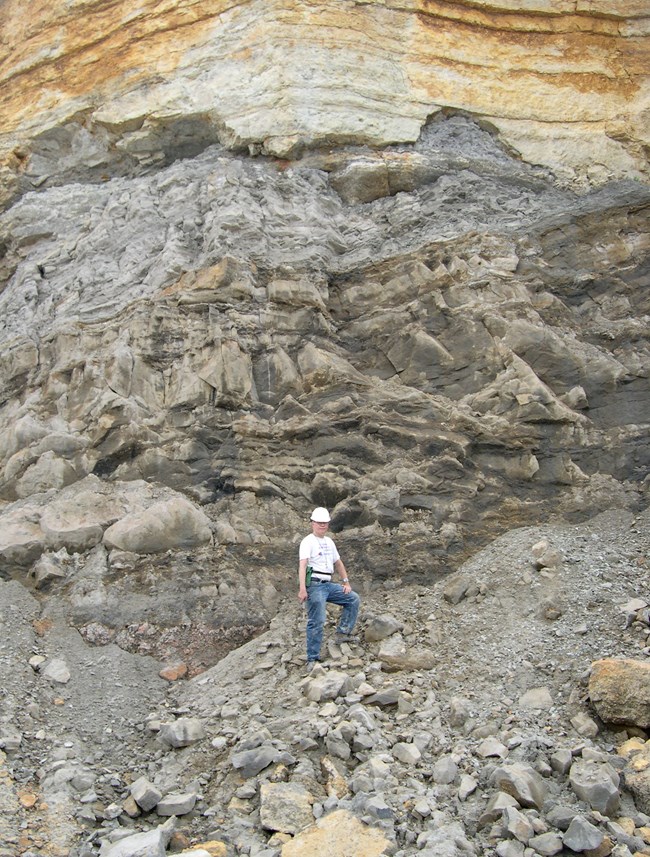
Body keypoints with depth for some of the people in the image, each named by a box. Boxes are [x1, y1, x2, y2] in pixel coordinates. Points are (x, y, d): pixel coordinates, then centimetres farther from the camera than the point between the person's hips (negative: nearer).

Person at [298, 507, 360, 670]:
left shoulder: (329, 542, 17)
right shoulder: (308, 542, -9)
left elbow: (338, 563, 26)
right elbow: (302, 565, -21)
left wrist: (346, 582, 16)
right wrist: (302, 589, -32)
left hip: (329, 585, 8)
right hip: (315, 585, -8)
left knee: (353, 599, 7)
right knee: (316, 622, -9)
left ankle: (342, 633, 9)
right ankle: (313, 659, -3)